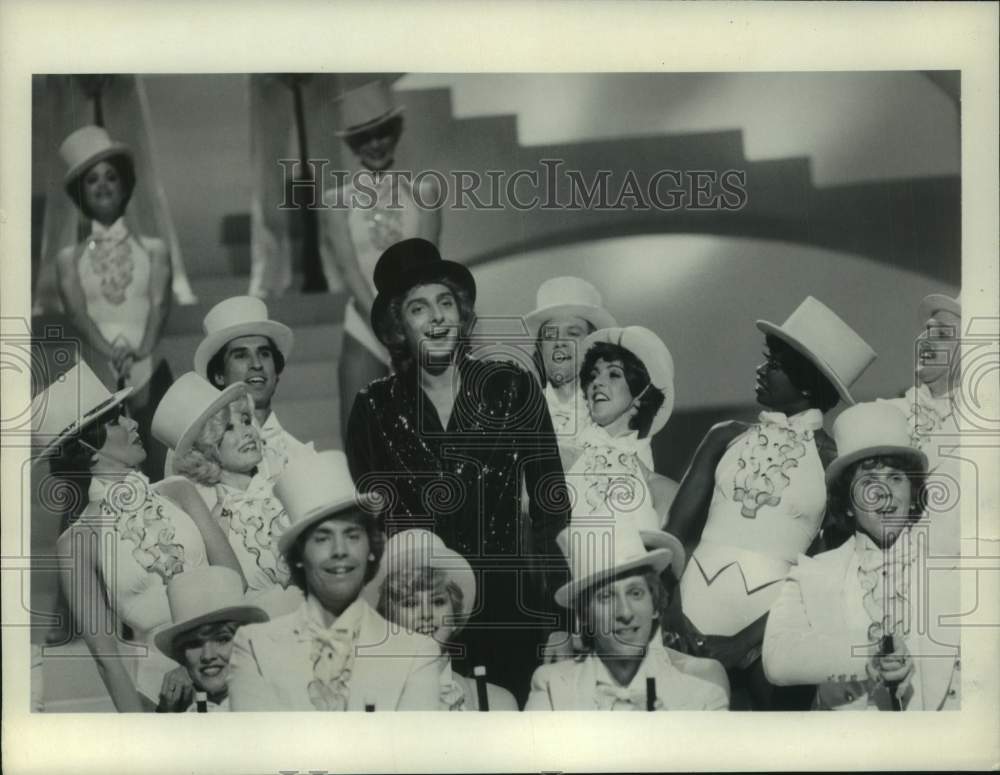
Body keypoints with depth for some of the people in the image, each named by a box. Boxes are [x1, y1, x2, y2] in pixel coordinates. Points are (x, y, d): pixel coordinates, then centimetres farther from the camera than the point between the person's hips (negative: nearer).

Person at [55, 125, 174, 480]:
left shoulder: (153, 250, 11)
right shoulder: (70, 258, 11)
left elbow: (159, 305, -3)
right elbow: (76, 311, -4)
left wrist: (140, 350, -23)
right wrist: (111, 352, -23)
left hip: (151, 375, 0)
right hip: (98, 379, 0)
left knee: (161, 473, -5)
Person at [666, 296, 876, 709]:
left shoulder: (832, 459, -2)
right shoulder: (727, 438, 6)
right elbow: (676, 528, 3)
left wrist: (747, 641, -14)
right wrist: (672, 611, -11)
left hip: (772, 625, -2)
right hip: (698, 610, 2)